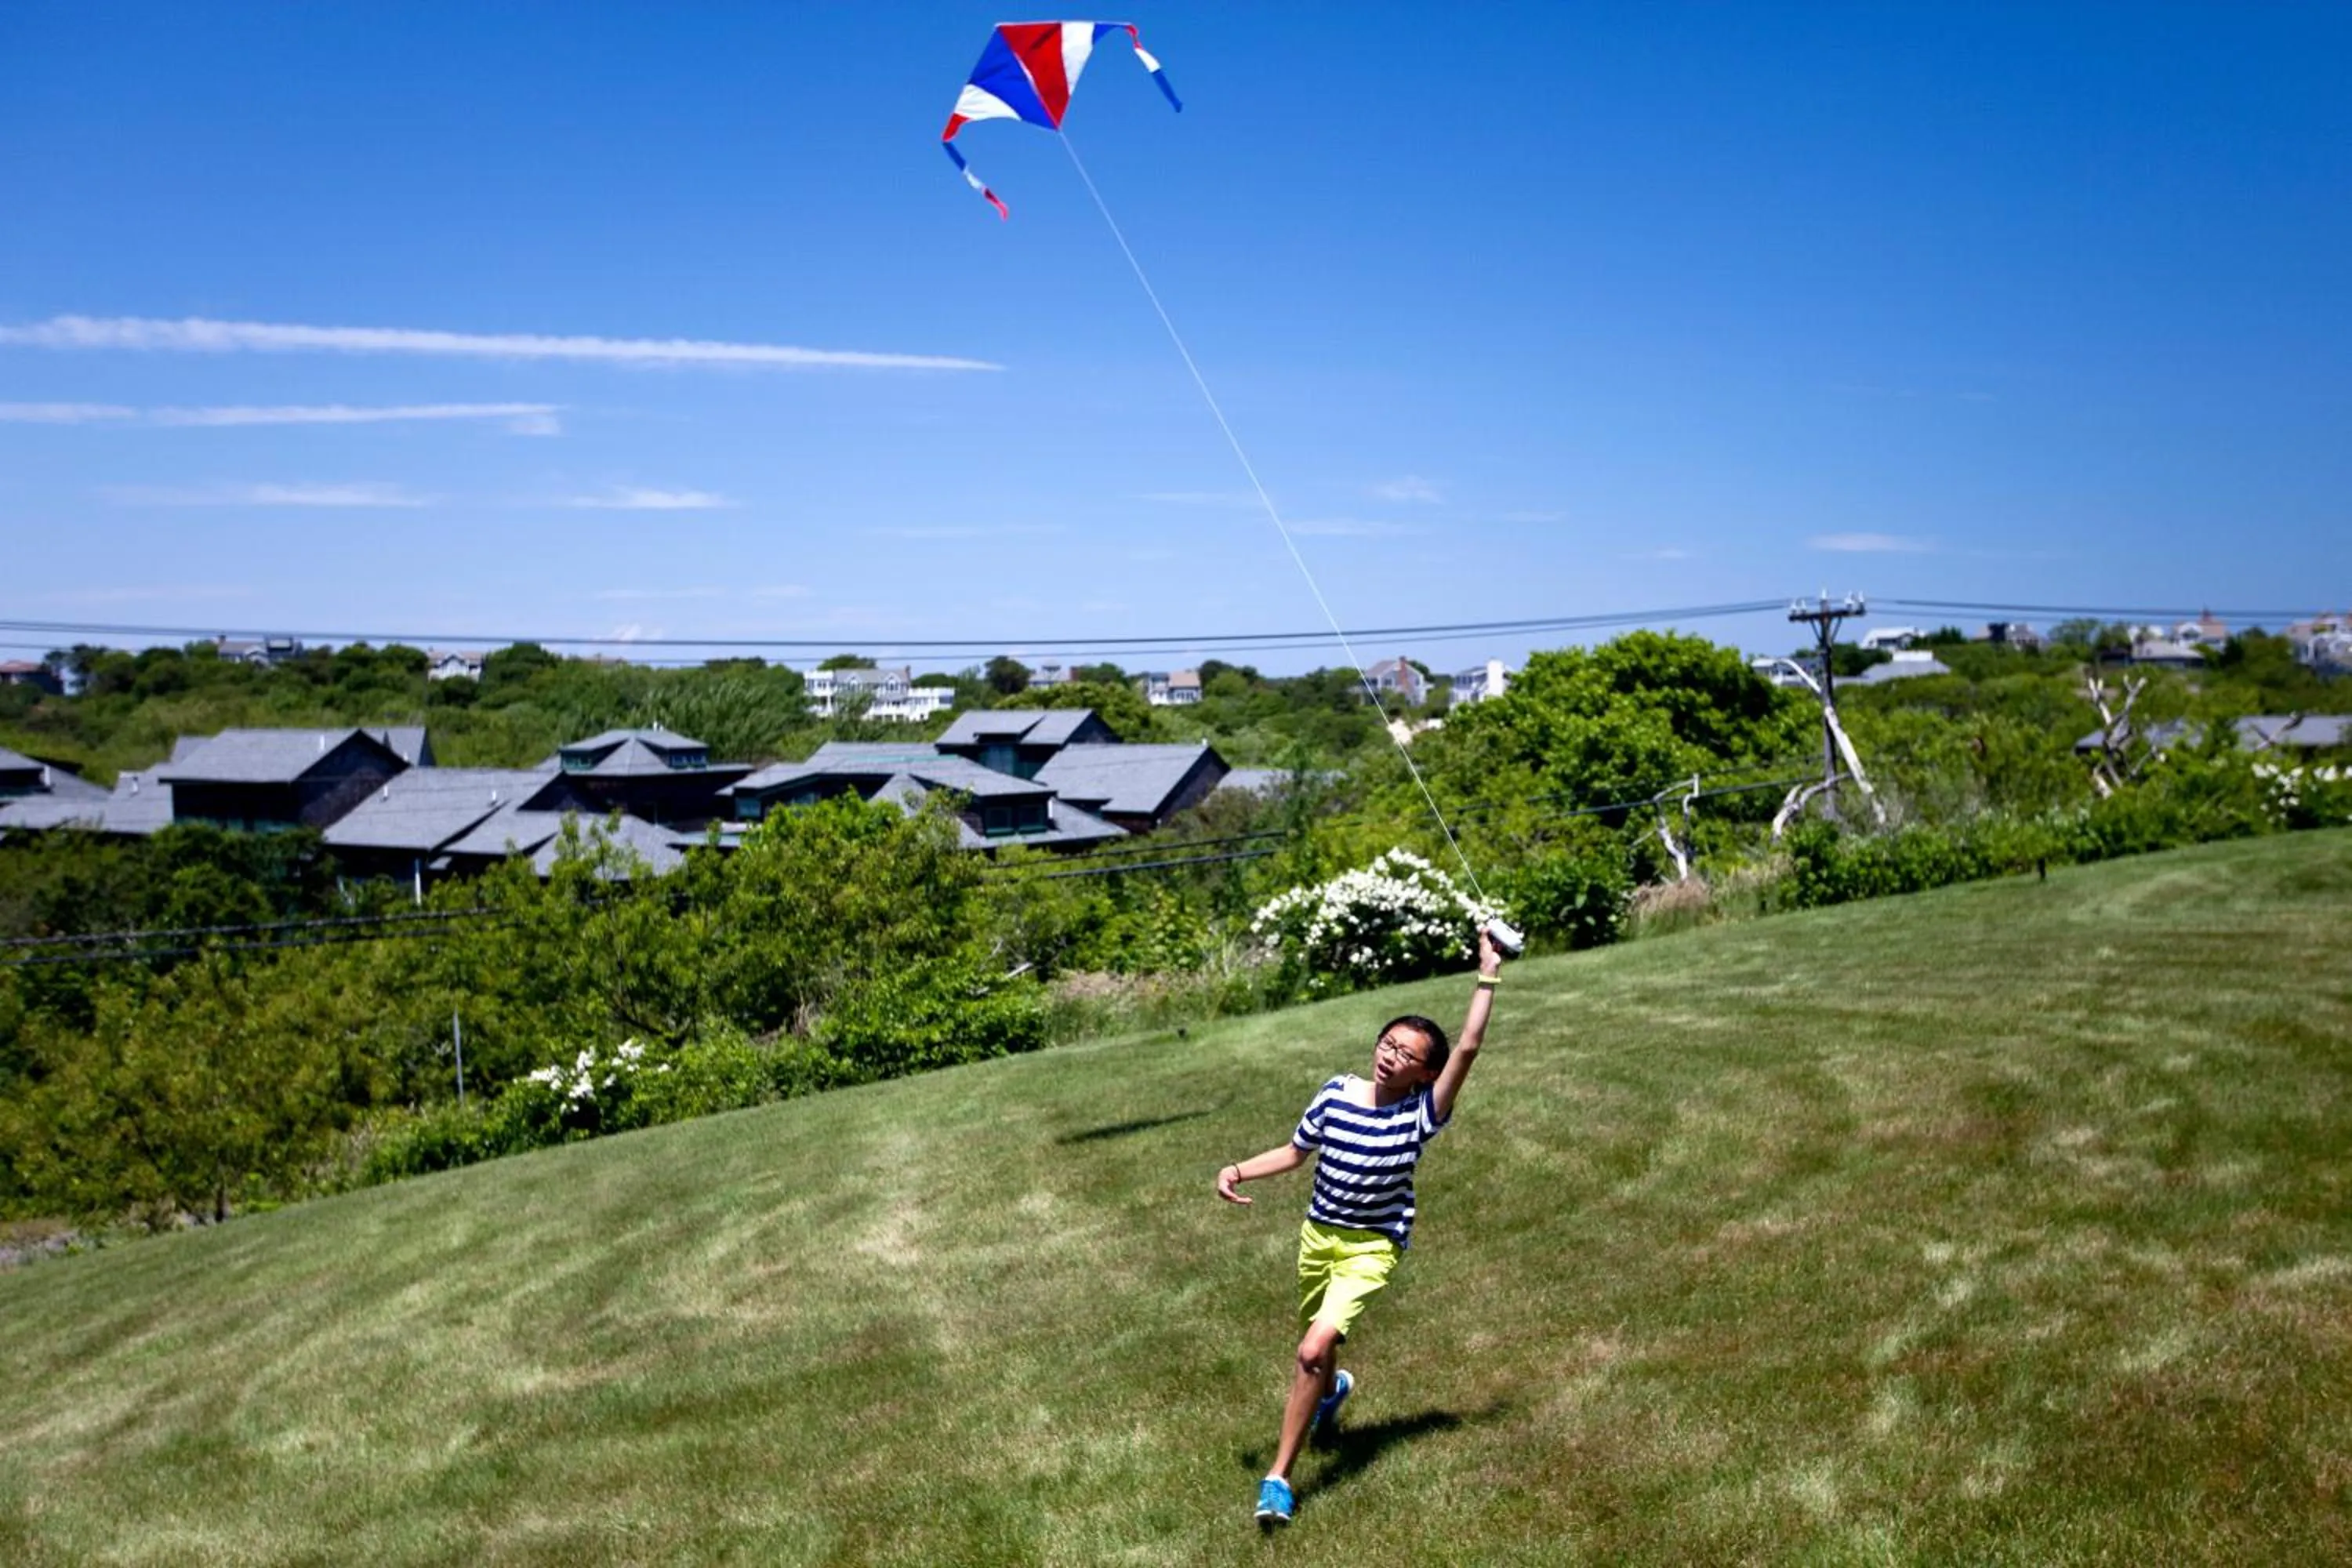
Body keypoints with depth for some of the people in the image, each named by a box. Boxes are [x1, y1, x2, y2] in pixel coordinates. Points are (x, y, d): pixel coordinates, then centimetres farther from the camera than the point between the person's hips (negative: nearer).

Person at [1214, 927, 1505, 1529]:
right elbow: (1294, 1152, 6)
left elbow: (1468, 1048, -27)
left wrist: (1488, 978, -28)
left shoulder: (1420, 1113, -17)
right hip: (1318, 1235, 5)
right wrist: (1238, 1171, -10)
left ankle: (1278, 1477, -10)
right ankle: (1332, 1389, 62)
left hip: (1372, 1249, -4)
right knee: (1314, 1348, 24)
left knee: (1314, 1350, -22)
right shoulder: (1336, 1094, -7)